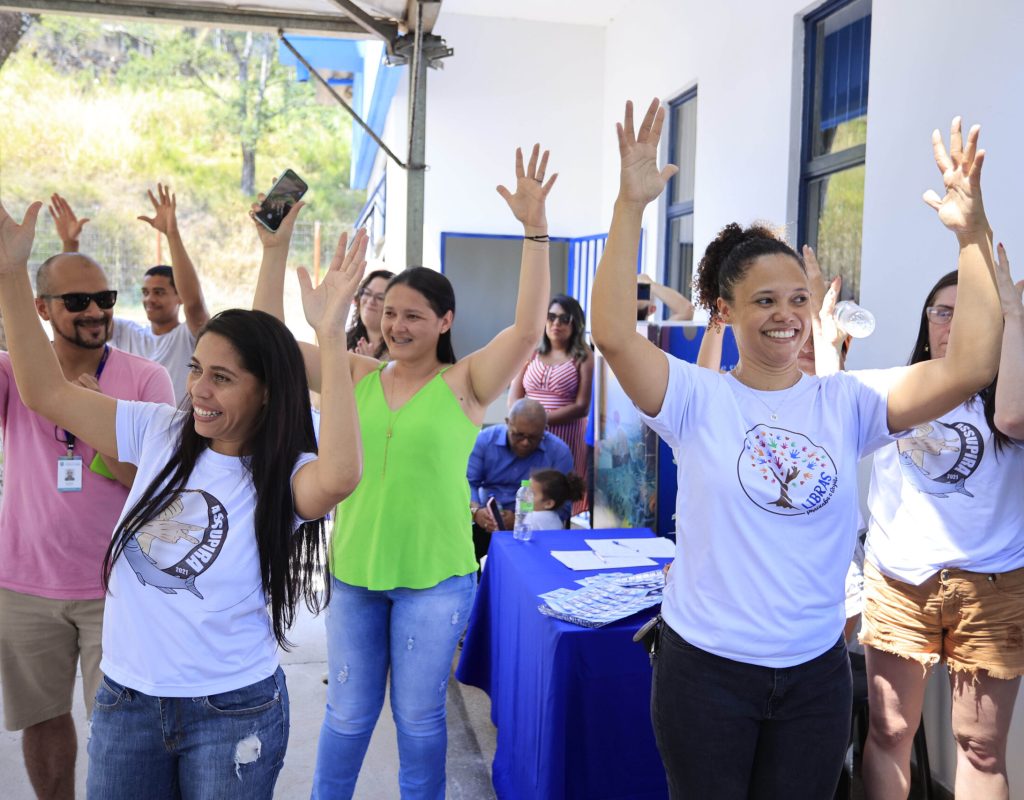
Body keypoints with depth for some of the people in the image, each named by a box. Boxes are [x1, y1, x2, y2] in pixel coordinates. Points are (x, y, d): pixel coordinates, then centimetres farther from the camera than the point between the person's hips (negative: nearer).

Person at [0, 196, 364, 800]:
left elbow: (338, 477, -41)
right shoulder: (161, 432, -2)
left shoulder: (283, 477, -17)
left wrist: (330, 336, -44)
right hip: (124, 701, 5)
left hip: (233, 710, -4)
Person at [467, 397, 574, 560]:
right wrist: (475, 511, -22)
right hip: (486, 523, 2)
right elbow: (468, 483, 0)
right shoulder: (484, 440, 1)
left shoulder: (559, 451, -5)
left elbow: (562, 505, -9)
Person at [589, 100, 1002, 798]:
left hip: (817, 672, 3)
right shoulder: (698, 400, -9)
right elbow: (614, 335, -25)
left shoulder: (845, 402, -2)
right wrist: (631, 204, -28)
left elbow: (970, 367, -11)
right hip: (707, 669, -2)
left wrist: (973, 236, -16)